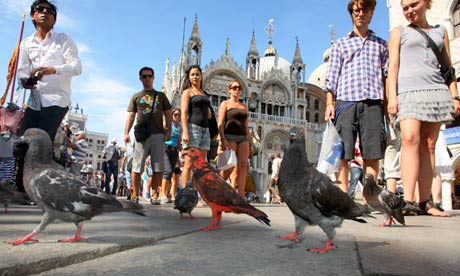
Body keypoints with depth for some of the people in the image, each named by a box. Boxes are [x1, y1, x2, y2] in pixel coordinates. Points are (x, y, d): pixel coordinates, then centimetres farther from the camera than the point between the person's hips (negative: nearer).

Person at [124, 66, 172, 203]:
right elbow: (131, 115, 11)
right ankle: (135, 194, 4)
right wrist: (126, 133, -1)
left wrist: (168, 130, -1)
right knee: (137, 167, -4)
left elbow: (167, 114, 13)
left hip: (158, 134, 1)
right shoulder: (136, 96, 16)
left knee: (158, 168, -1)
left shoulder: (161, 96, 18)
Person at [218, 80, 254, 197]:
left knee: (243, 165, -9)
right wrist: (223, 140, -16)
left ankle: (241, 196, -12)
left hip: (243, 138, 5)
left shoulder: (244, 107, 23)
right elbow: (220, 123, -3)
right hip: (230, 137, -5)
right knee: (230, 166, -15)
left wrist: (250, 142, 12)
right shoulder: (225, 103, 8)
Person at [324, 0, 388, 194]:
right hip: (346, 101, -1)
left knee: (372, 154, -3)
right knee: (343, 153, -6)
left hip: (373, 102, 1)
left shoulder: (380, 44, 22)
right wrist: (329, 103, -3)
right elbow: (332, 77, 9)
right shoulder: (340, 44, 18)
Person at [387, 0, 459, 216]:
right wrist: (392, 97, -8)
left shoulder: (440, 32, 22)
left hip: (437, 91, 3)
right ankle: (408, 200, -27)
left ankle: (424, 202, -2)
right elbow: (393, 66, 5)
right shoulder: (399, 32, 15)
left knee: (428, 145, -3)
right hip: (408, 91, -3)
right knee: (410, 139, -21)